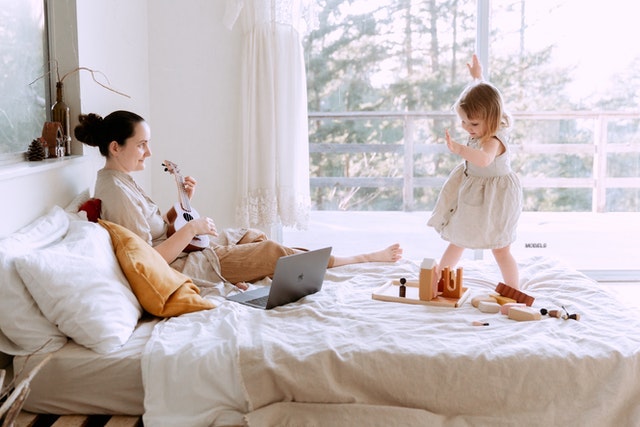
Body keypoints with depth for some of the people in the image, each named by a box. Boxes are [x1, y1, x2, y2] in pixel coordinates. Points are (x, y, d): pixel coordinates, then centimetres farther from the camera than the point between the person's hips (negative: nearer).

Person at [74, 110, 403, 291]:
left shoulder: (119, 180, 9)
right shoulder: (117, 192, -23)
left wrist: (182, 202, 1)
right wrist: (190, 229, -20)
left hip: (184, 253, 10)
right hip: (181, 269, -10)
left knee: (255, 236, 15)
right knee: (274, 251, -4)